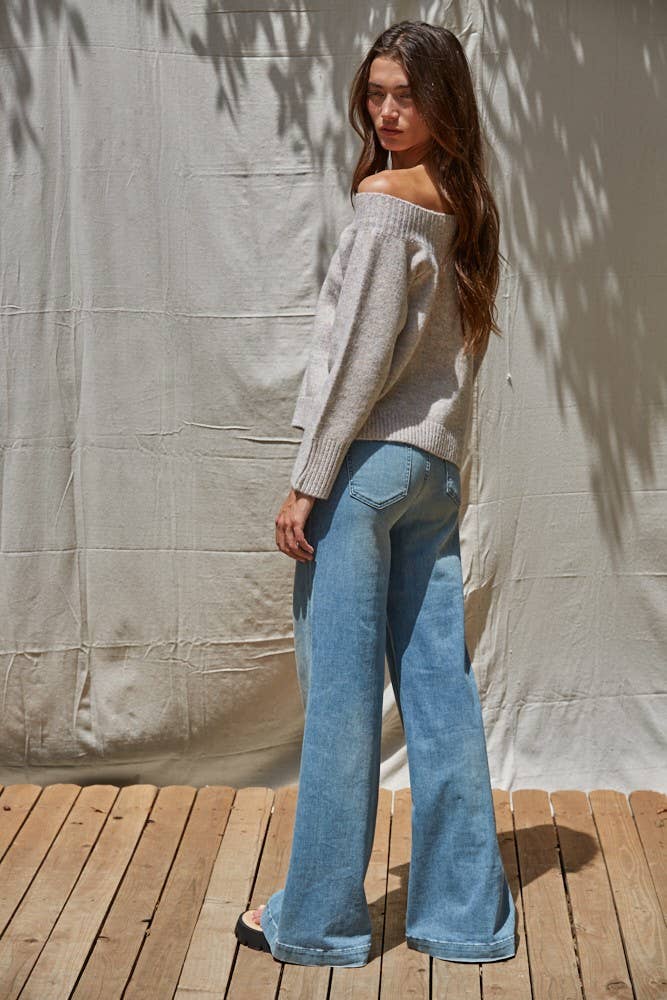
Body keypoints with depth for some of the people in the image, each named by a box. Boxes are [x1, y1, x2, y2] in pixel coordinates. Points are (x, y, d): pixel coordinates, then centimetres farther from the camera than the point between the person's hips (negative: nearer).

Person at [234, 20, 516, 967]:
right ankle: (465, 914, 16)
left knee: (340, 692, -1)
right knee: (440, 690, 8)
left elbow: (360, 357, -14)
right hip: (437, 467, 8)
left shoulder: (384, 200, -9)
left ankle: (318, 917, 10)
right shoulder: (468, 208, 13)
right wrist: (444, 458, 19)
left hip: (368, 461, -8)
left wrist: (306, 482, -10)